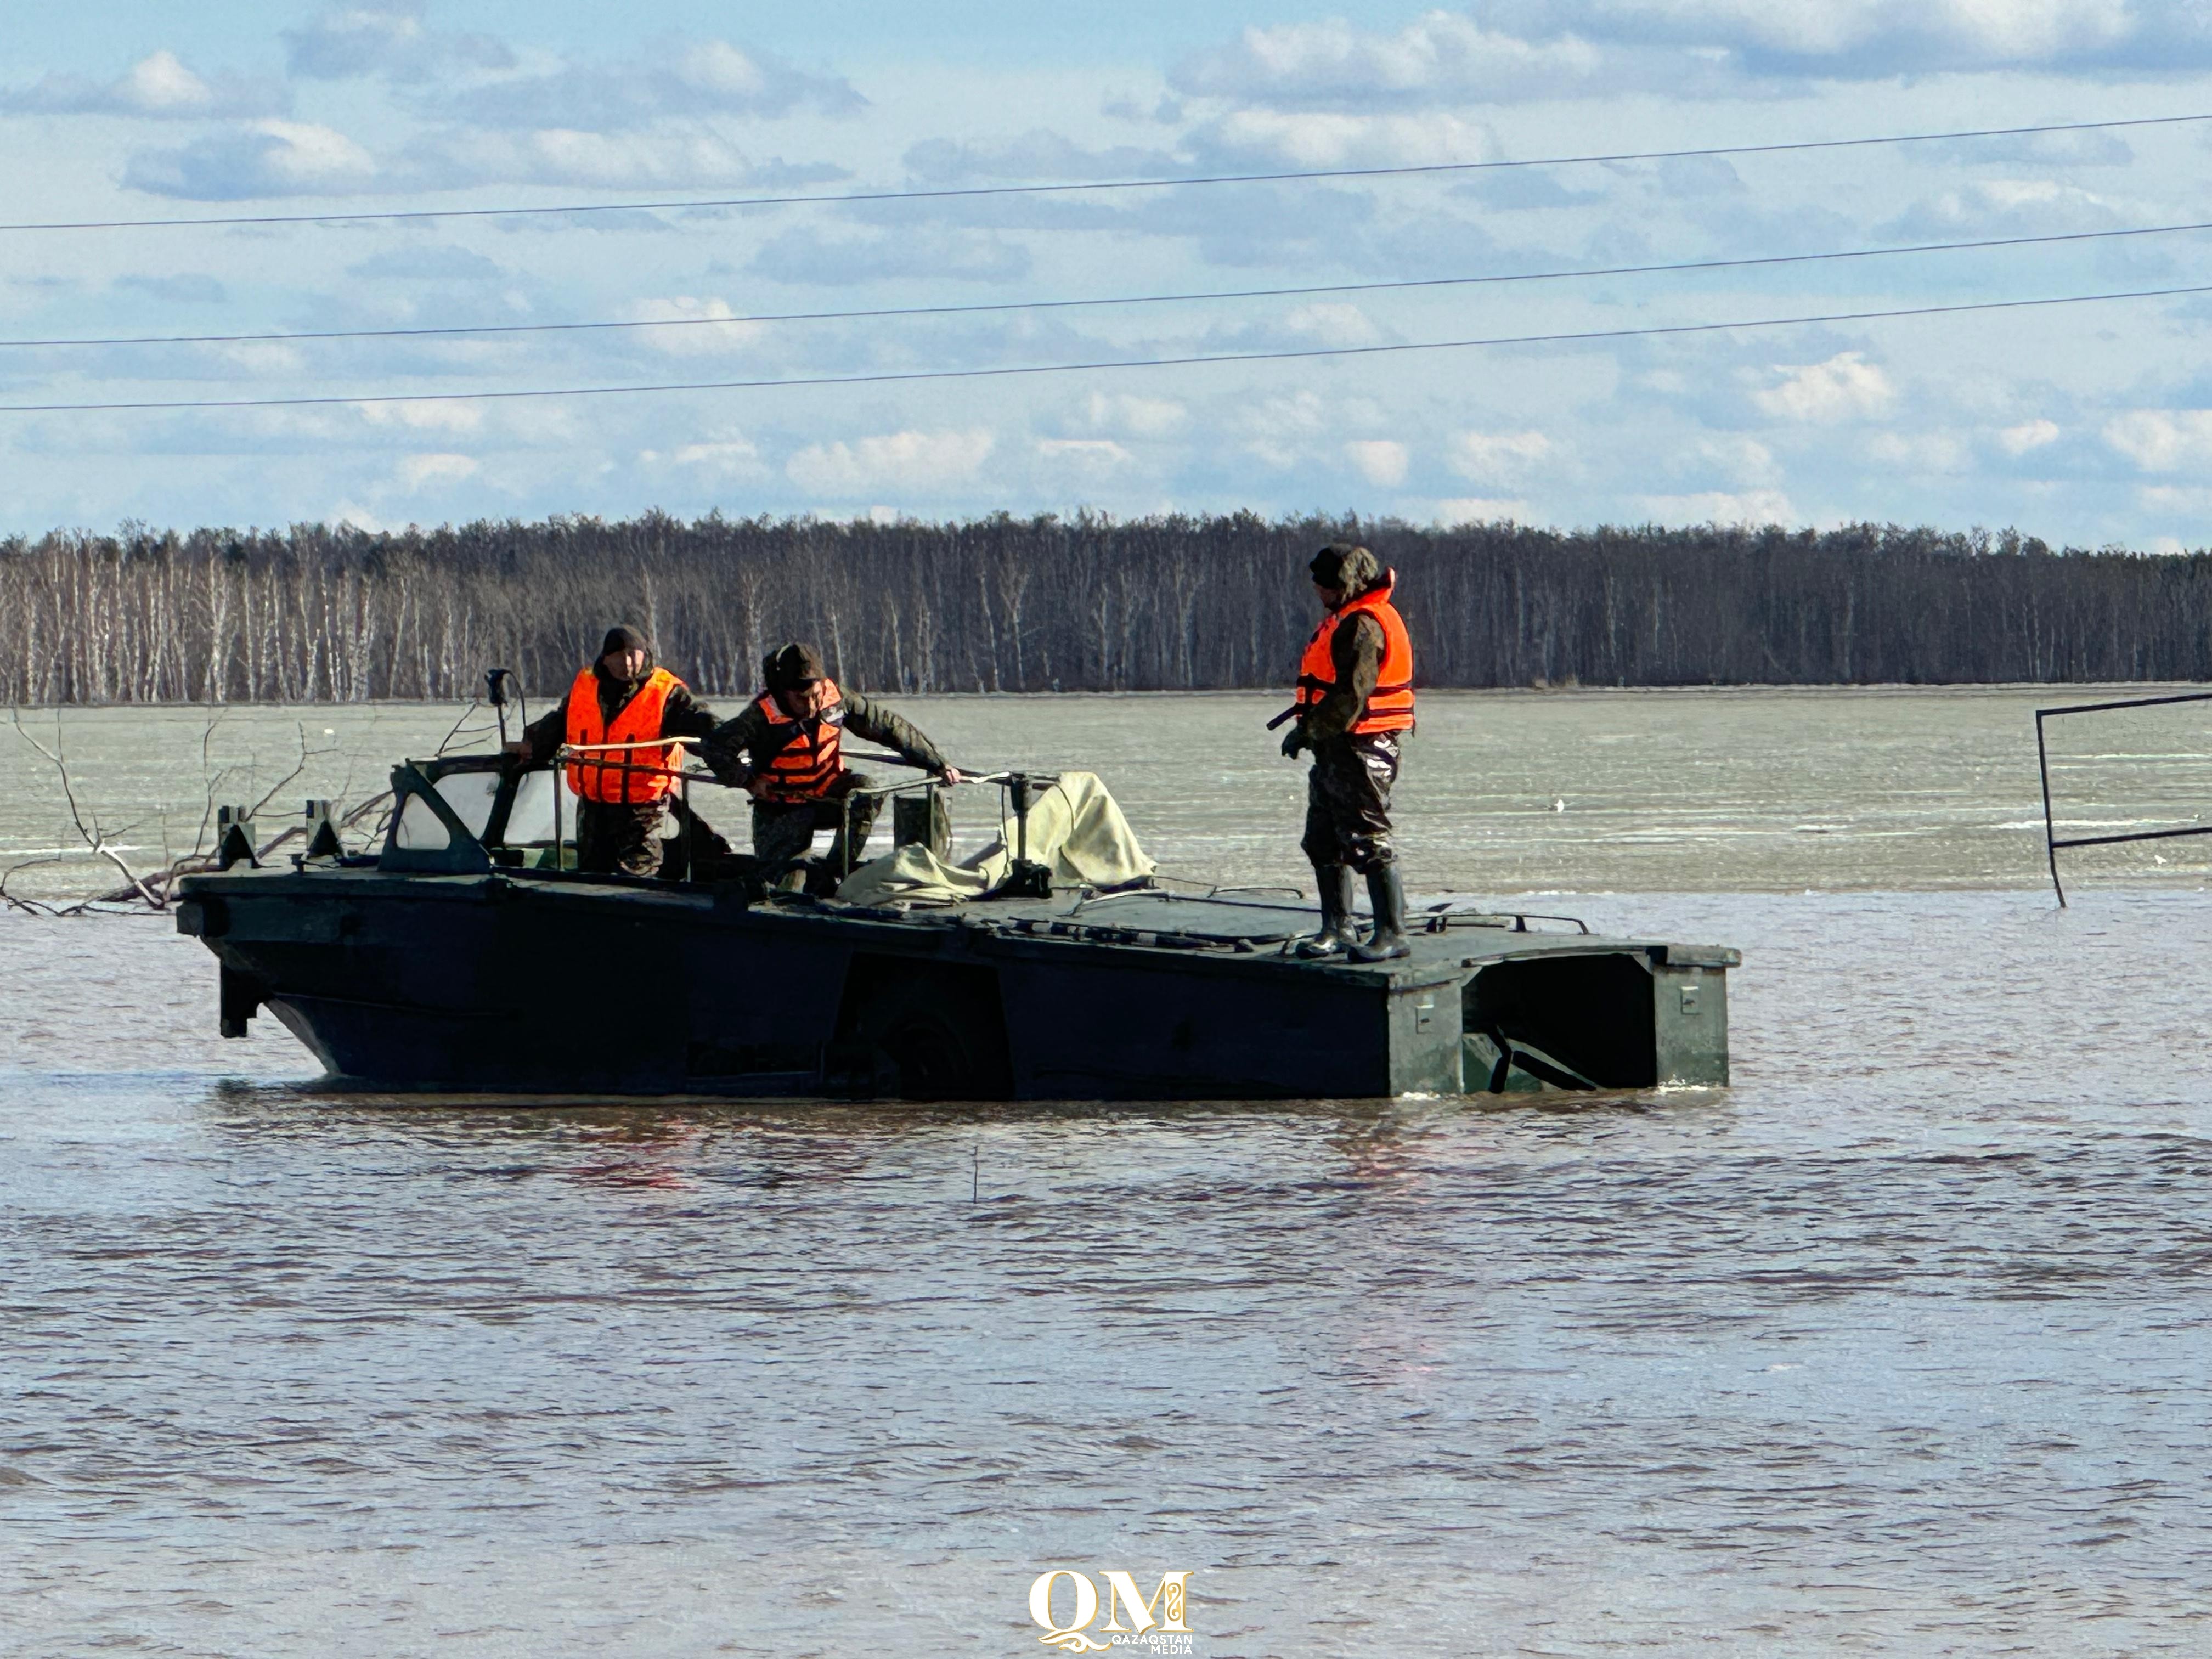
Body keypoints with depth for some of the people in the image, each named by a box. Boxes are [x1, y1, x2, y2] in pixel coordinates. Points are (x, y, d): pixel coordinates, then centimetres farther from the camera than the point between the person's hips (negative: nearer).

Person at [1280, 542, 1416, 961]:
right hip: (1338, 750, 11)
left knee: (1368, 841, -9)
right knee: (1325, 843, 14)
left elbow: (1350, 696, -23)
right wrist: (1310, 725, 11)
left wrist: (1308, 732, -16)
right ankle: (1338, 928, 21)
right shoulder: (1346, 620, 16)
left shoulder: (1362, 627, -18)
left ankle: (1392, 934, -6)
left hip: (1361, 749, -11)